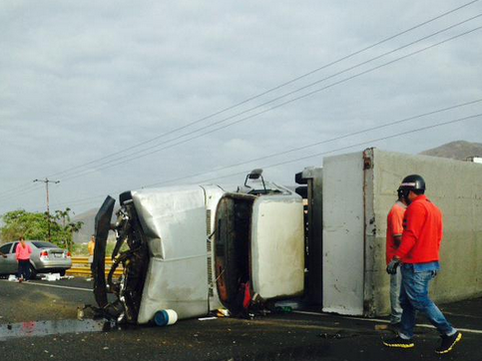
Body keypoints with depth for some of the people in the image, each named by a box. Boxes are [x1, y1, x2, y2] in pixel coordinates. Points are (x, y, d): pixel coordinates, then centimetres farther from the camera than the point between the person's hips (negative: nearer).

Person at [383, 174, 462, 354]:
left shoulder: (416, 207, -14)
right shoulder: (433, 208, 15)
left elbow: (410, 236, -21)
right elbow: (438, 238, 18)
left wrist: (396, 258, -21)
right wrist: (433, 261, 22)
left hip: (416, 265, -10)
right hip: (430, 263, 10)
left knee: (420, 301, -3)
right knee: (406, 300, 14)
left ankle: (449, 333, 3)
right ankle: (405, 337, 19)